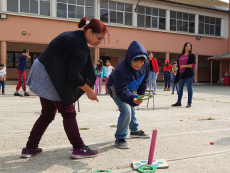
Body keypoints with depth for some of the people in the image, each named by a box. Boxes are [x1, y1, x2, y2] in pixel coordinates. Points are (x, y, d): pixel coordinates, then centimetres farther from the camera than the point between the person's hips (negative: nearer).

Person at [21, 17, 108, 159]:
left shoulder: (73, 36, 10)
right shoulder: (80, 46, -19)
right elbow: (73, 74, -22)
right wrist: (89, 91, -11)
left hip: (42, 75, 10)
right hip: (51, 78, -10)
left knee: (47, 114, 17)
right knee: (69, 113, 1)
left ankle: (30, 148, 22)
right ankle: (79, 149, 7)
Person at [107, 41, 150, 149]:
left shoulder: (145, 65, -21)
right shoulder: (121, 70, -42)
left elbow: (144, 80, 0)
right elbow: (122, 91, -47)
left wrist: (140, 94, 5)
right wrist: (133, 99, -63)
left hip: (131, 89, 7)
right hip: (116, 90, -7)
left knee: (132, 109, 23)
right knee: (126, 112, -20)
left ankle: (134, 130, 46)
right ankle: (119, 138, -5)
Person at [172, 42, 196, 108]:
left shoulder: (192, 55, 1)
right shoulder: (181, 56, 19)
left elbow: (193, 65, -9)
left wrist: (185, 66, -15)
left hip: (189, 74, -6)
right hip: (181, 74, 6)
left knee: (189, 88, -3)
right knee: (180, 88, 8)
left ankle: (189, 103, 2)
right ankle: (179, 102, 16)